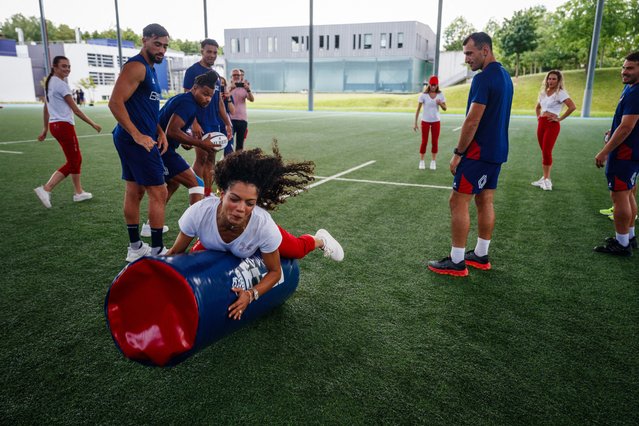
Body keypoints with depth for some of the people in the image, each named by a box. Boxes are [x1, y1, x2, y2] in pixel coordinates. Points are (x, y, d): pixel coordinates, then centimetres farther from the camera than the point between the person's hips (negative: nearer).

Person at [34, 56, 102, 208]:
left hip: (55, 125, 10)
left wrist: (45, 129, 23)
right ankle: (45, 189, -10)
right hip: (64, 126, -10)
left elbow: (46, 108, 18)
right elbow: (75, 110, -14)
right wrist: (93, 124, -8)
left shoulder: (49, 83, 15)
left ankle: (78, 192, 21)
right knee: (72, 163, -4)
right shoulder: (61, 85, -14)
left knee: (76, 159, 16)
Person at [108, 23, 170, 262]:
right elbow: (115, 102, -22)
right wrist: (138, 135, -24)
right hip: (136, 141, -10)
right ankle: (157, 251, 4)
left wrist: (160, 131, 9)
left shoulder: (150, 69, 18)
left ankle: (135, 247, 24)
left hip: (132, 140, 10)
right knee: (158, 194, -5)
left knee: (134, 192, 14)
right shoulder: (136, 66, -13)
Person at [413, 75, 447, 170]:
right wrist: (415, 123, -11)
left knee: (435, 142, 5)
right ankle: (421, 161, 12)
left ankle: (433, 161, 15)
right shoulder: (423, 95, -9)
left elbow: (445, 108, 2)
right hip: (425, 121, -2)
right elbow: (418, 109, -8)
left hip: (436, 121, 2)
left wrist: (440, 104, -20)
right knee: (424, 142, 2)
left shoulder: (440, 95, -1)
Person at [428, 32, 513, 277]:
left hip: (478, 153, -10)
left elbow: (472, 121, -21)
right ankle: (481, 256, 23)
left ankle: (456, 262, 1)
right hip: (497, 152, 10)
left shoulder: (484, 78, -17)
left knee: (458, 202, -4)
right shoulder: (504, 76, 14)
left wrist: (458, 153, -14)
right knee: (485, 202, 14)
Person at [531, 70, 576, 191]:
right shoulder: (543, 93, 14)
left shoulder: (560, 93, -6)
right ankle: (544, 178, 17)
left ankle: (547, 180, -4)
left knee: (547, 151, -11)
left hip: (552, 125, -7)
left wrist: (560, 118, -14)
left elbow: (572, 107, -18)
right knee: (544, 151, 10)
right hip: (541, 124, 7)